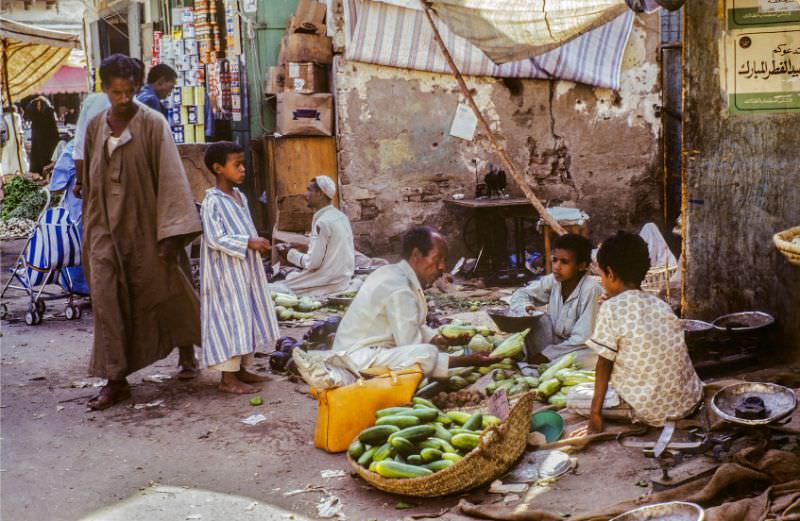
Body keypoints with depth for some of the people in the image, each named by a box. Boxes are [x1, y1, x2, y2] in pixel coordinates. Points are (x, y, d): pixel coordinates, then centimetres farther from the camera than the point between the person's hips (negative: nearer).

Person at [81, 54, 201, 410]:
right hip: (106, 227, 4)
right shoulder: (95, 127, 7)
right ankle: (116, 380, 3)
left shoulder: (153, 124, -8)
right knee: (107, 300, -4)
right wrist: (89, 230, 17)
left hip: (144, 224, -3)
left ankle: (187, 352, 34)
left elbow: (170, 176, -13)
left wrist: (170, 233, -18)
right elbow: (89, 181, 15)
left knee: (163, 293, 8)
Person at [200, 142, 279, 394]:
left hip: (246, 268, 9)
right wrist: (249, 243, -23)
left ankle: (242, 369, 24)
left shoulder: (240, 197, 12)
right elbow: (215, 239, -21)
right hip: (226, 271, -9)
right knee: (230, 317, -6)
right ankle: (228, 377, 1)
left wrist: (258, 243, 5)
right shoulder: (212, 201, -14)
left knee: (247, 316, 13)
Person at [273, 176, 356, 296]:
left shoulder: (322, 222, -19)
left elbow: (313, 263, -18)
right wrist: (299, 250, 14)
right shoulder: (341, 216, 7)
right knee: (291, 276, 19)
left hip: (329, 282, -9)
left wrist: (291, 253, -3)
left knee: (278, 290, -1)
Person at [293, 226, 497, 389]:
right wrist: (466, 361, -16)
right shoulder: (400, 292, -17)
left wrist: (443, 340, 13)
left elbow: (413, 327, 25)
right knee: (427, 355, -27)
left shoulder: (390, 272, 13)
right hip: (360, 358, -10)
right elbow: (413, 352, -19)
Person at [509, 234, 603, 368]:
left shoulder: (591, 289, -25)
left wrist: (548, 354, -23)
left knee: (592, 359, -37)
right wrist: (526, 307, -25)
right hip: (556, 339, 5)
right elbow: (520, 295, -1)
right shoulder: (553, 281, -10)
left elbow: (583, 338, -25)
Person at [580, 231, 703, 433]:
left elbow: (604, 364, -8)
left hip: (651, 409, -6)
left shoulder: (611, 308, -10)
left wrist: (596, 411, -2)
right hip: (689, 402, 6)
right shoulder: (661, 304, 7)